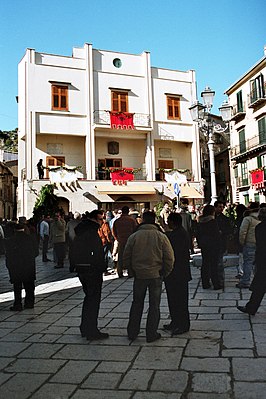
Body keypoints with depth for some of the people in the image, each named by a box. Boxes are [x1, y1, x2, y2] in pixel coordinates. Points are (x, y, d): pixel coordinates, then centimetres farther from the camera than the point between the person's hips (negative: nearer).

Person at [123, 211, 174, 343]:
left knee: (137, 303, 16)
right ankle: (151, 334, 16)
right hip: (156, 275, -1)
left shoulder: (133, 237, -5)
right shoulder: (161, 236, -8)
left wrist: (133, 272, 11)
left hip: (139, 275, 2)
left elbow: (126, 258, 0)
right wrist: (164, 273, 5)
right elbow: (170, 258, -7)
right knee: (154, 305, 10)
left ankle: (132, 332, 23)